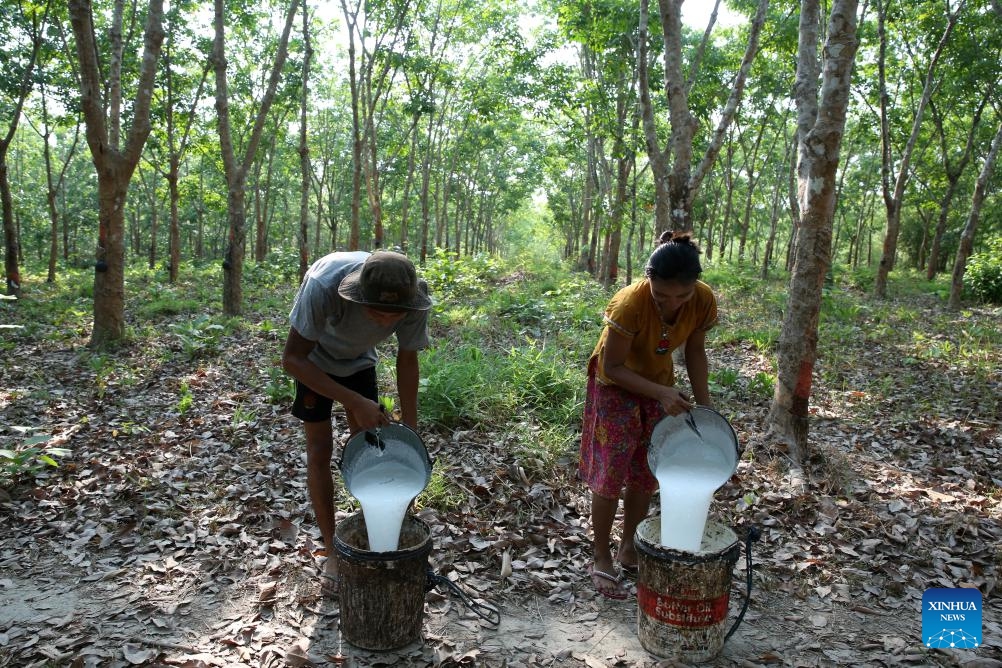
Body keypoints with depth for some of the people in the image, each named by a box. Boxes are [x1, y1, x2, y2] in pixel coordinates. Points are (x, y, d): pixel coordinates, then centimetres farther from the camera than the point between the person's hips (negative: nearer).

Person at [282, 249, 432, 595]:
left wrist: (409, 428, -13)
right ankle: (332, 552, 6)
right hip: (313, 360, -3)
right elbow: (292, 359, -34)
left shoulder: (415, 297, -32)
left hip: (359, 360, 3)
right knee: (320, 449, -6)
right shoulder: (324, 284, -44)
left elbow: (407, 360, -14)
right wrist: (354, 402, -40)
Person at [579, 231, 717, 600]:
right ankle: (602, 559, 16)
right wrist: (662, 393, -32)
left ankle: (629, 550, 31)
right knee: (610, 476, -1)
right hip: (616, 387, -4)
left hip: (660, 386, 5)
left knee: (645, 475, 13)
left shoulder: (704, 301, -21)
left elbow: (695, 352, -3)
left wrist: (704, 404, -5)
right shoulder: (631, 303, -35)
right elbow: (613, 366, -25)